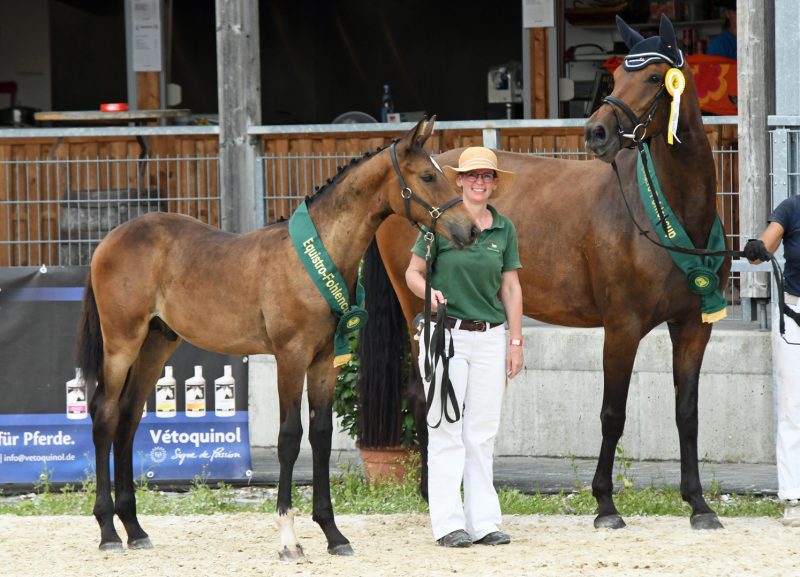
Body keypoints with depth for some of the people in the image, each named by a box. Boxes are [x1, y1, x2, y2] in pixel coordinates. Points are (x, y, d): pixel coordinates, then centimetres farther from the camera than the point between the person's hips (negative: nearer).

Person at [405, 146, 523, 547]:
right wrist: (428, 291, -20)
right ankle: (448, 523, -2)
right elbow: (413, 272, 2)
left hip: (489, 337, 3)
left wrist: (515, 342, 7)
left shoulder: (504, 229, 8)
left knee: (483, 432, 5)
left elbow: (511, 288, 11)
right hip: (446, 333, -3)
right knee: (446, 429, -3)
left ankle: (484, 521, 8)